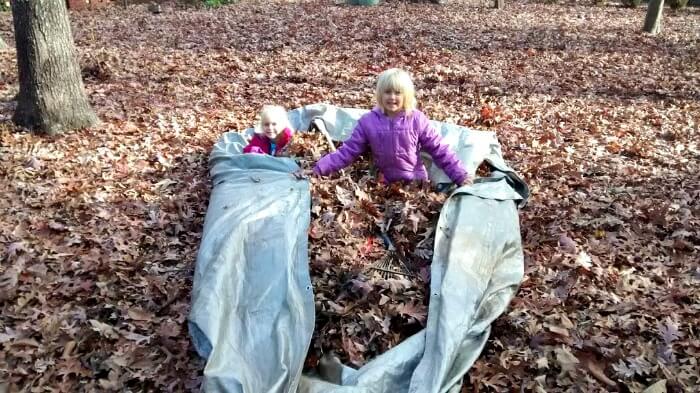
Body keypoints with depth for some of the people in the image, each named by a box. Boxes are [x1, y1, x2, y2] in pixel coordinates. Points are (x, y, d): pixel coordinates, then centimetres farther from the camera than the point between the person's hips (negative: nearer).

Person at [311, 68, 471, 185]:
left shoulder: (417, 120, -8)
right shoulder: (368, 121, -6)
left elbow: (439, 150, -5)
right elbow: (347, 151, -5)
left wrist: (460, 175, -11)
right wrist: (319, 168, -16)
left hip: (416, 183, -1)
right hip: (384, 184, 1)